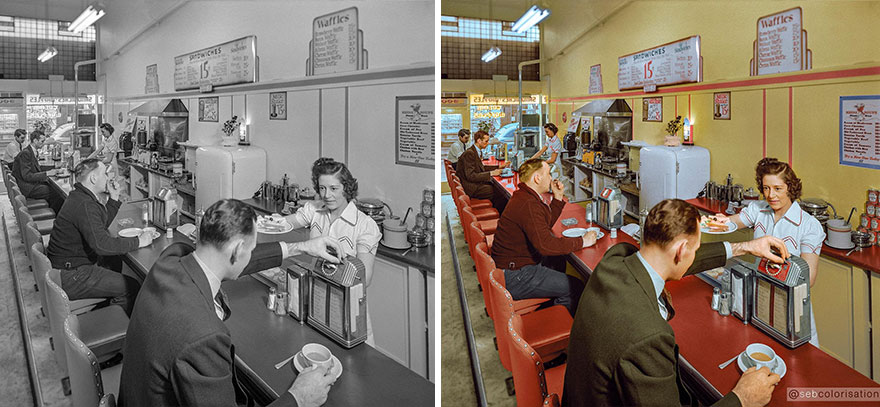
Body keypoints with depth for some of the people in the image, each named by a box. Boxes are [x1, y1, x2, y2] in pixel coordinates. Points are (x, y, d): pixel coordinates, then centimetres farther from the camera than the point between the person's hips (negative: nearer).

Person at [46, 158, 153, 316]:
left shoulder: (80, 197, 8)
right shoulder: (84, 205, -25)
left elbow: (101, 226, 20)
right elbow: (102, 244, -33)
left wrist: (114, 200, 9)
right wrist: (139, 241, -24)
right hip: (69, 277, -11)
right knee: (131, 287, -14)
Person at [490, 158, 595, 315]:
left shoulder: (524, 196, 9)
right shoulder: (528, 205, -25)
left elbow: (546, 225, 21)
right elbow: (545, 244, -32)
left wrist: (558, 197, 12)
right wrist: (582, 241, -21)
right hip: (513, 276, -11)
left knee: (558, 262, 29)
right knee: (575, 288, -10)